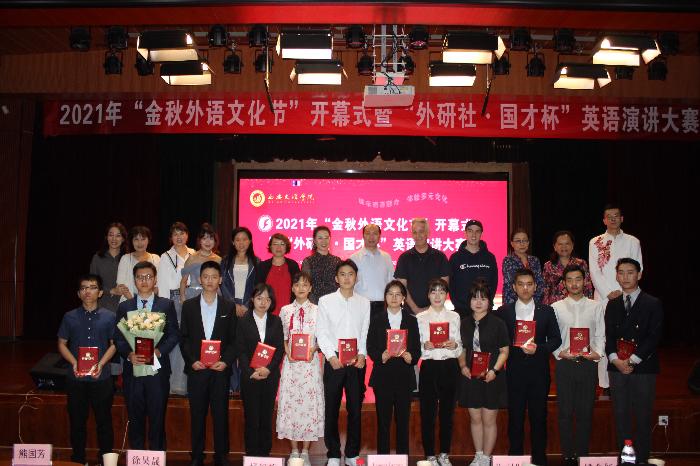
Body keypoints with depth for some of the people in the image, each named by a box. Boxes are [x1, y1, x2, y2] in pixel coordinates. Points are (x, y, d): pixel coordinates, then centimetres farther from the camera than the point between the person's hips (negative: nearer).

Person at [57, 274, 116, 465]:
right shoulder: (69, 317, 2)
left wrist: (101, 363, -12)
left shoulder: (109, 317, -1)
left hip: (101, 378, -1)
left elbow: (113, 344, 2)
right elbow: (62, 344, 6)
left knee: (104, 420, 6)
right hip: (75, 378, 1)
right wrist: (74, 363, -9)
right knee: (77, 421, 11)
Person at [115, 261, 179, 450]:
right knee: (135, 418, 10)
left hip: (157, 369, -1)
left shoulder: (167, 305, 3)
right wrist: (129, 354, -12)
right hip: (133, 370, 2)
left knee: (157, 418, 4)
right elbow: (118, 338, 6)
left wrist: (159, 351, -15)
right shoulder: (124, 307, 8)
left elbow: (174, 335, 1)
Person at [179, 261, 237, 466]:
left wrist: (226, 361, -9)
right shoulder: (189, 305, 5)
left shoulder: (229, 307, 5)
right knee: (197, 415, 7)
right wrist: (192, 361, -8)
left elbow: (233, 339, 4)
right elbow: (184, 338, 4)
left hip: (220, 369, 0)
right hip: (196, 368, 1)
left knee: (221, 414, 3)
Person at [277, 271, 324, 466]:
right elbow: (282, 337, 9)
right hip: (291, 362, 1)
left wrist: (313, 349, -14)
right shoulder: (285, 310, 7)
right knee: (290, 401, 2)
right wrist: (287, 351, -8)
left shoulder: (317, 310, 2)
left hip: (311, 362, -1)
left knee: (309, 402, -1)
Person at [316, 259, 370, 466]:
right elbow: (322, 332, -1)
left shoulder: (364, 302, 8)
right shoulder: (325, 301, 2)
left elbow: (365, 331, 6)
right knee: (332, 408, 3)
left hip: (357, 362, 2)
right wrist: (331, 356, -11)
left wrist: (362, 354, -7)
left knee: (355, 408, 6)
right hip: (333, 361, -1)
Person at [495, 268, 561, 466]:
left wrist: (538, 348, -11)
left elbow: (555, 339, 4)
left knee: (539, 417, 6)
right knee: (515, 417, 5)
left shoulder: (546, 311, 6)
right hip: (514, 371, 0)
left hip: (539, 370, 1)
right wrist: (513, 345, -13)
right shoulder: (503, 311, 4)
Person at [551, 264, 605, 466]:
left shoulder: (596, 306, 7)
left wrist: (597, 352, -10)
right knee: (565, 412, 3)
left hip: (588, 364, 1)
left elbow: (600, 336, 6)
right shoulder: (556, 307, 5)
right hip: (564, 364, 0)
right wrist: (560, 353, -12)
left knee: (585, 412, 5)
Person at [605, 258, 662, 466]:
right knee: (620, 416, 6)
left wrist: (633, 360, -13)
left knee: (643, 417, 3)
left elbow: (654, 337, -8)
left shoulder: (653, 304, 0)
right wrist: (616, 359, -9)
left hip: (643, 368, -3)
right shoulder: (612, 305, 12)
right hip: (617, 368, 3)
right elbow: (608, 336, 8)